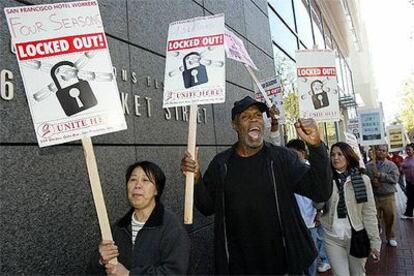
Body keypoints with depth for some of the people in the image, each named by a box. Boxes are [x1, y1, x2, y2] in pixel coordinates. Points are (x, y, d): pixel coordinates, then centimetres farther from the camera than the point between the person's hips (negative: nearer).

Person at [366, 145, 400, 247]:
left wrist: (381, 175, -19)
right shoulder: (368, 165, 2)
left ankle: (391, 237, 29)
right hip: (374, 196, 0)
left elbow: (395, 178, -13)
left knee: (390, 218, 9)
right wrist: (371, 182, -20)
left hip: (388, 196, 0)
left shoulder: (391, 165, 1)